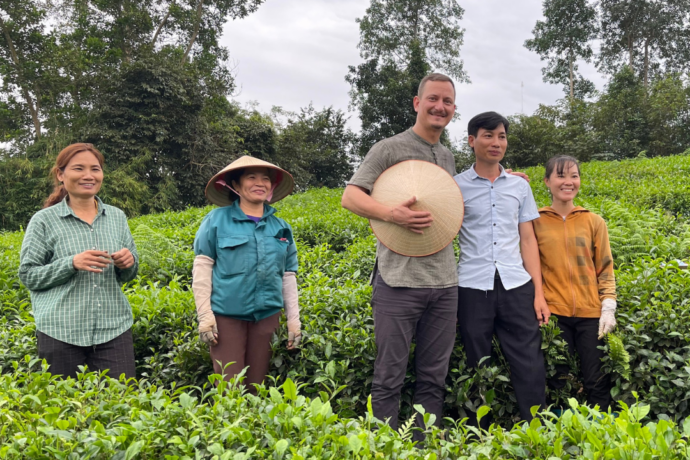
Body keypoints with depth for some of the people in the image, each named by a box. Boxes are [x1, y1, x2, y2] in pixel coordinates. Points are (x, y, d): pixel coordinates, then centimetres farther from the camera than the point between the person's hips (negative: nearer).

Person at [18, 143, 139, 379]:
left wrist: (129, 263, -8)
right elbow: (28, 275, -1)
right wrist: (72, 263, -17)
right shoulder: (44, 221, -1)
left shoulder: (117, 217, 8)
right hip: (61, 332, -2)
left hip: (114, 327, 2)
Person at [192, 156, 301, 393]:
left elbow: (288, 276, 12)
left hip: (266, 315, 4)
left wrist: (294, 319, 9)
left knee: (256, 386, 11)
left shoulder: (281, 227, 10)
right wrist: (204, 315, -8)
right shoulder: (217, 219, -1)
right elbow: (201, 268, -3)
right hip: (227, 313, -3)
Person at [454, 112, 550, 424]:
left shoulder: (520, 186, 14)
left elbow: (528, 240, 13)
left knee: (530, 366, -1)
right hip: (473, 287, -2)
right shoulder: (456, 186, 5)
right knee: (479, 368, 5)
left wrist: (539, 293, 7)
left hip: (516, 285, 2)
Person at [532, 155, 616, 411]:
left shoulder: (594, 222, 6)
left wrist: (608, 307, -3)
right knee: (558, 381, 7)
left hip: (591, 313, 1)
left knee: (597, 382, 6)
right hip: (553, 313, -1)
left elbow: (605, 269, 7)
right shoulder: (536, 221, 2)